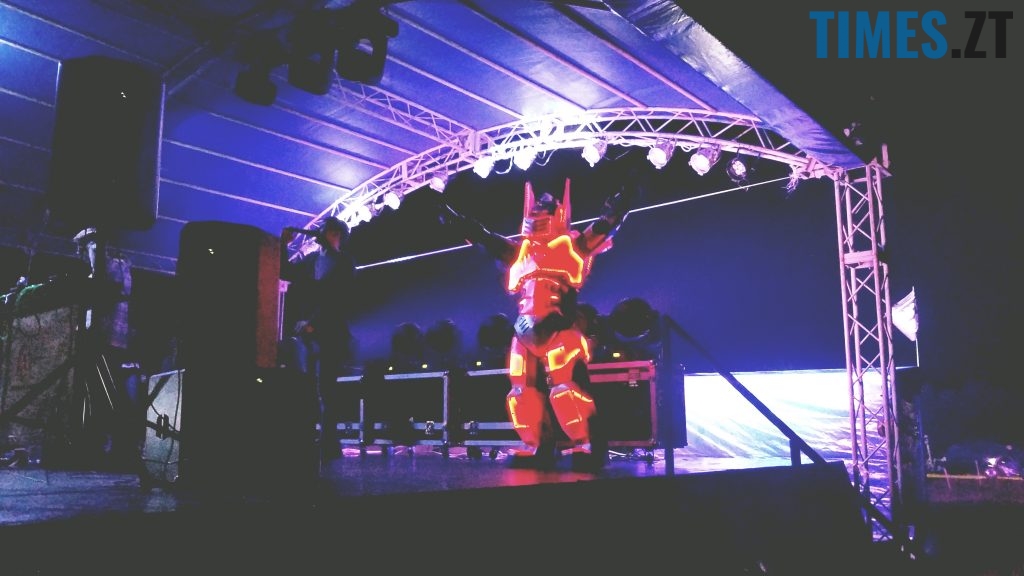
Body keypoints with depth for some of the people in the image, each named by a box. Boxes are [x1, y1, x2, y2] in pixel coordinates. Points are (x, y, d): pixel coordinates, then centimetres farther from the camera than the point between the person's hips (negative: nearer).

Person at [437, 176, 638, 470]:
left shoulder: (572, 246, 8)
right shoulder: (519, 250, 21)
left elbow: (606, 225, -2)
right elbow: (481, 236, 26)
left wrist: (620, 203, -17)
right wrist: (452, 217, 27)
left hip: (559, 330, -6)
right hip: (525, 332, 6)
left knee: (565, 387, -16)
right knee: (523, 391, 5)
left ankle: (587, 446, -10)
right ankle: (537, 448, 14)